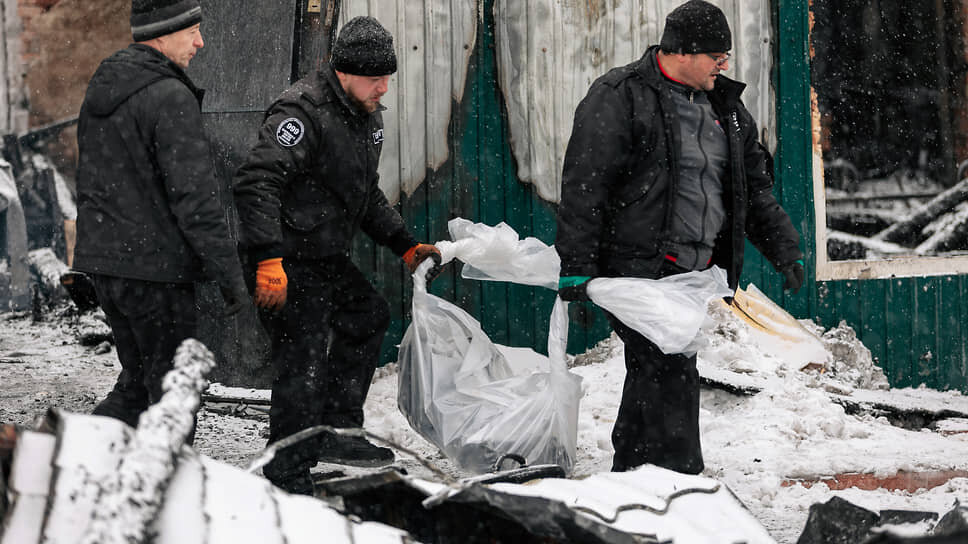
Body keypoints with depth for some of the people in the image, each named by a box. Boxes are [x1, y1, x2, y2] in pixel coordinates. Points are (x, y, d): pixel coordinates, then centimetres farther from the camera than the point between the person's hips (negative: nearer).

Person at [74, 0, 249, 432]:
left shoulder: (100, 87, 12)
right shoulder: (171, 98, -17)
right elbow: (194, 196, -21)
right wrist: (229, 273, -16)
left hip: (103, 258, 9)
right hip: (154, 266, -9)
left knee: (137, 383, 18)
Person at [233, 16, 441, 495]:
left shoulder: (368, 117, 11)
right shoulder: (304, 111, -20)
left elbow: (367, 196, 26)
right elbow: (255, 183, -29)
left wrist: (405, 245, 19)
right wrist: (268, 260, -35)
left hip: (327, 258, 10)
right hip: (286, 262, -10)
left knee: (369, 317, 22)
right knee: (305, 364, -11)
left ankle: (335, 432, 29)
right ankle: (287, 481, -3)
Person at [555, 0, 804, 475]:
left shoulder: (725, 106, 15)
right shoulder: (619, 98, -9)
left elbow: (755, 187, 23)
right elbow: (583, 187, -13)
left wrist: (785, 251, 16)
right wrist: (576, 266, -18)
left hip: (691, 270, 8)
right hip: (637, 266, -8)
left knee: (651, 374, 14)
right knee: (671, 376, -14)